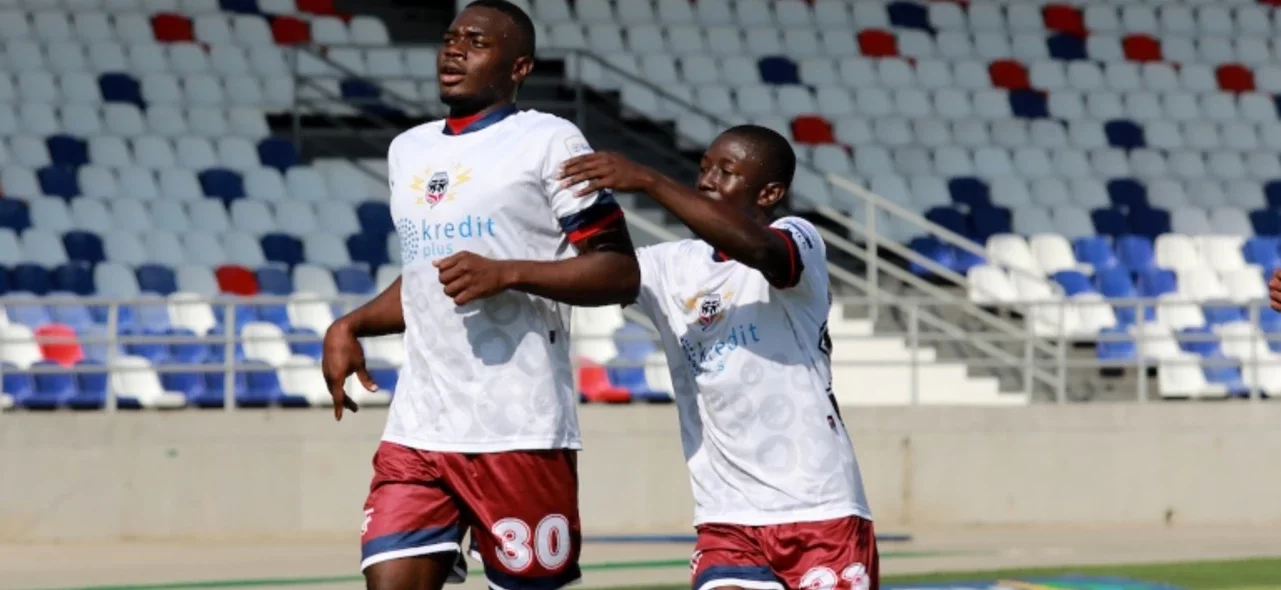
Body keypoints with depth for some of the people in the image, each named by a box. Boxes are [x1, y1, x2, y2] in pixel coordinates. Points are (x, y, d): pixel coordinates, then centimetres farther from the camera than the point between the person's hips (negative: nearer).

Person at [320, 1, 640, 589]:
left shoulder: (548, 142, -3)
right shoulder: (409, 149, 19)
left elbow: (620, 272, -7)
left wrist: (507, 273, -18)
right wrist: (350, 326, 14)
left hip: (519, 430, -6)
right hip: (417, 427, 6)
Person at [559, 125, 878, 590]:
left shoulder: (797, 241, -6)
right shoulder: (673, 267, 12)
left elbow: (756, 247, -29)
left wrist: (647, 181, -33)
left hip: (819, 511, -5)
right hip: (728, 518, 5)